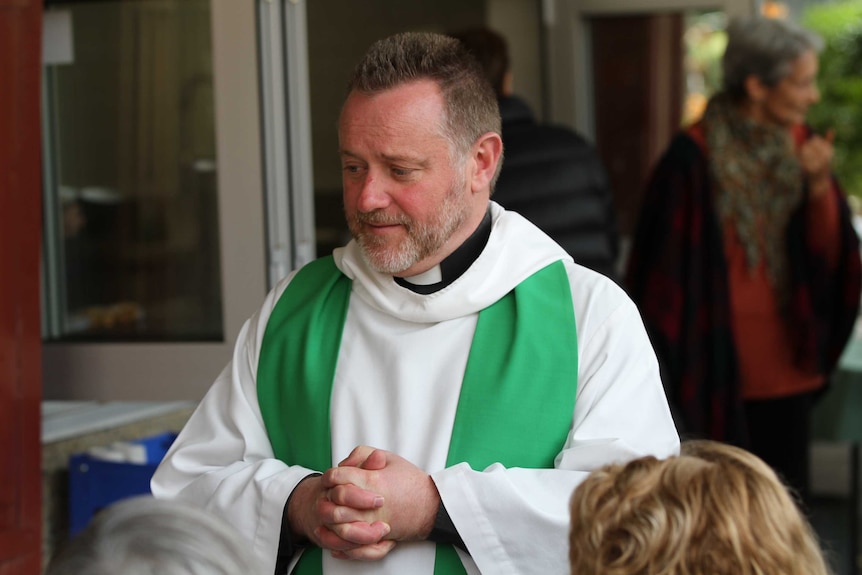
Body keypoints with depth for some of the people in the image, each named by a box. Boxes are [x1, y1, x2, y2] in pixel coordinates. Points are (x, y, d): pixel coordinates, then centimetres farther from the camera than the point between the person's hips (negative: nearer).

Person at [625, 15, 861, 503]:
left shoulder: (798, 144, 3)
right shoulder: (695, 157, -14)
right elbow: (669, 263, -10)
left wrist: (819, 185, -16)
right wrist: (670, 367, -7)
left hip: (788, 359, 5)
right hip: (723, 363, -5)